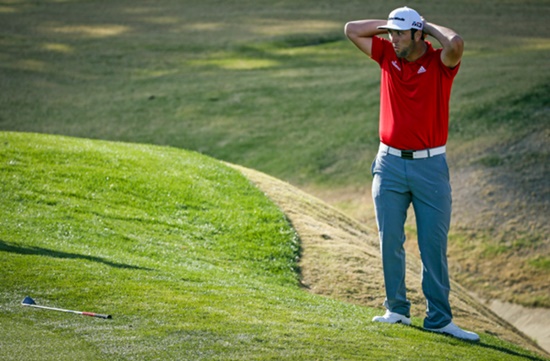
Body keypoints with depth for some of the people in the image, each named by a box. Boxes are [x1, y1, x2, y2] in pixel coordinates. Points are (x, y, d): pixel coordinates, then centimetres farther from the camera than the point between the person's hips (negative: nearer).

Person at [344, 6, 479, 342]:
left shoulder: (441, 62, -6)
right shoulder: (388, 56, 6)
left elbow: (456, 44, -29)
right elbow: (352, 29, 10)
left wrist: (430, 26, -11)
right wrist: (391, 25, 5)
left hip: (431, 166, -4)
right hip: (390, 164, 4)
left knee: (434, 244, -2)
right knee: (390, 241, 4)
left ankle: (439, 318, 1)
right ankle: (397, 310, 13)